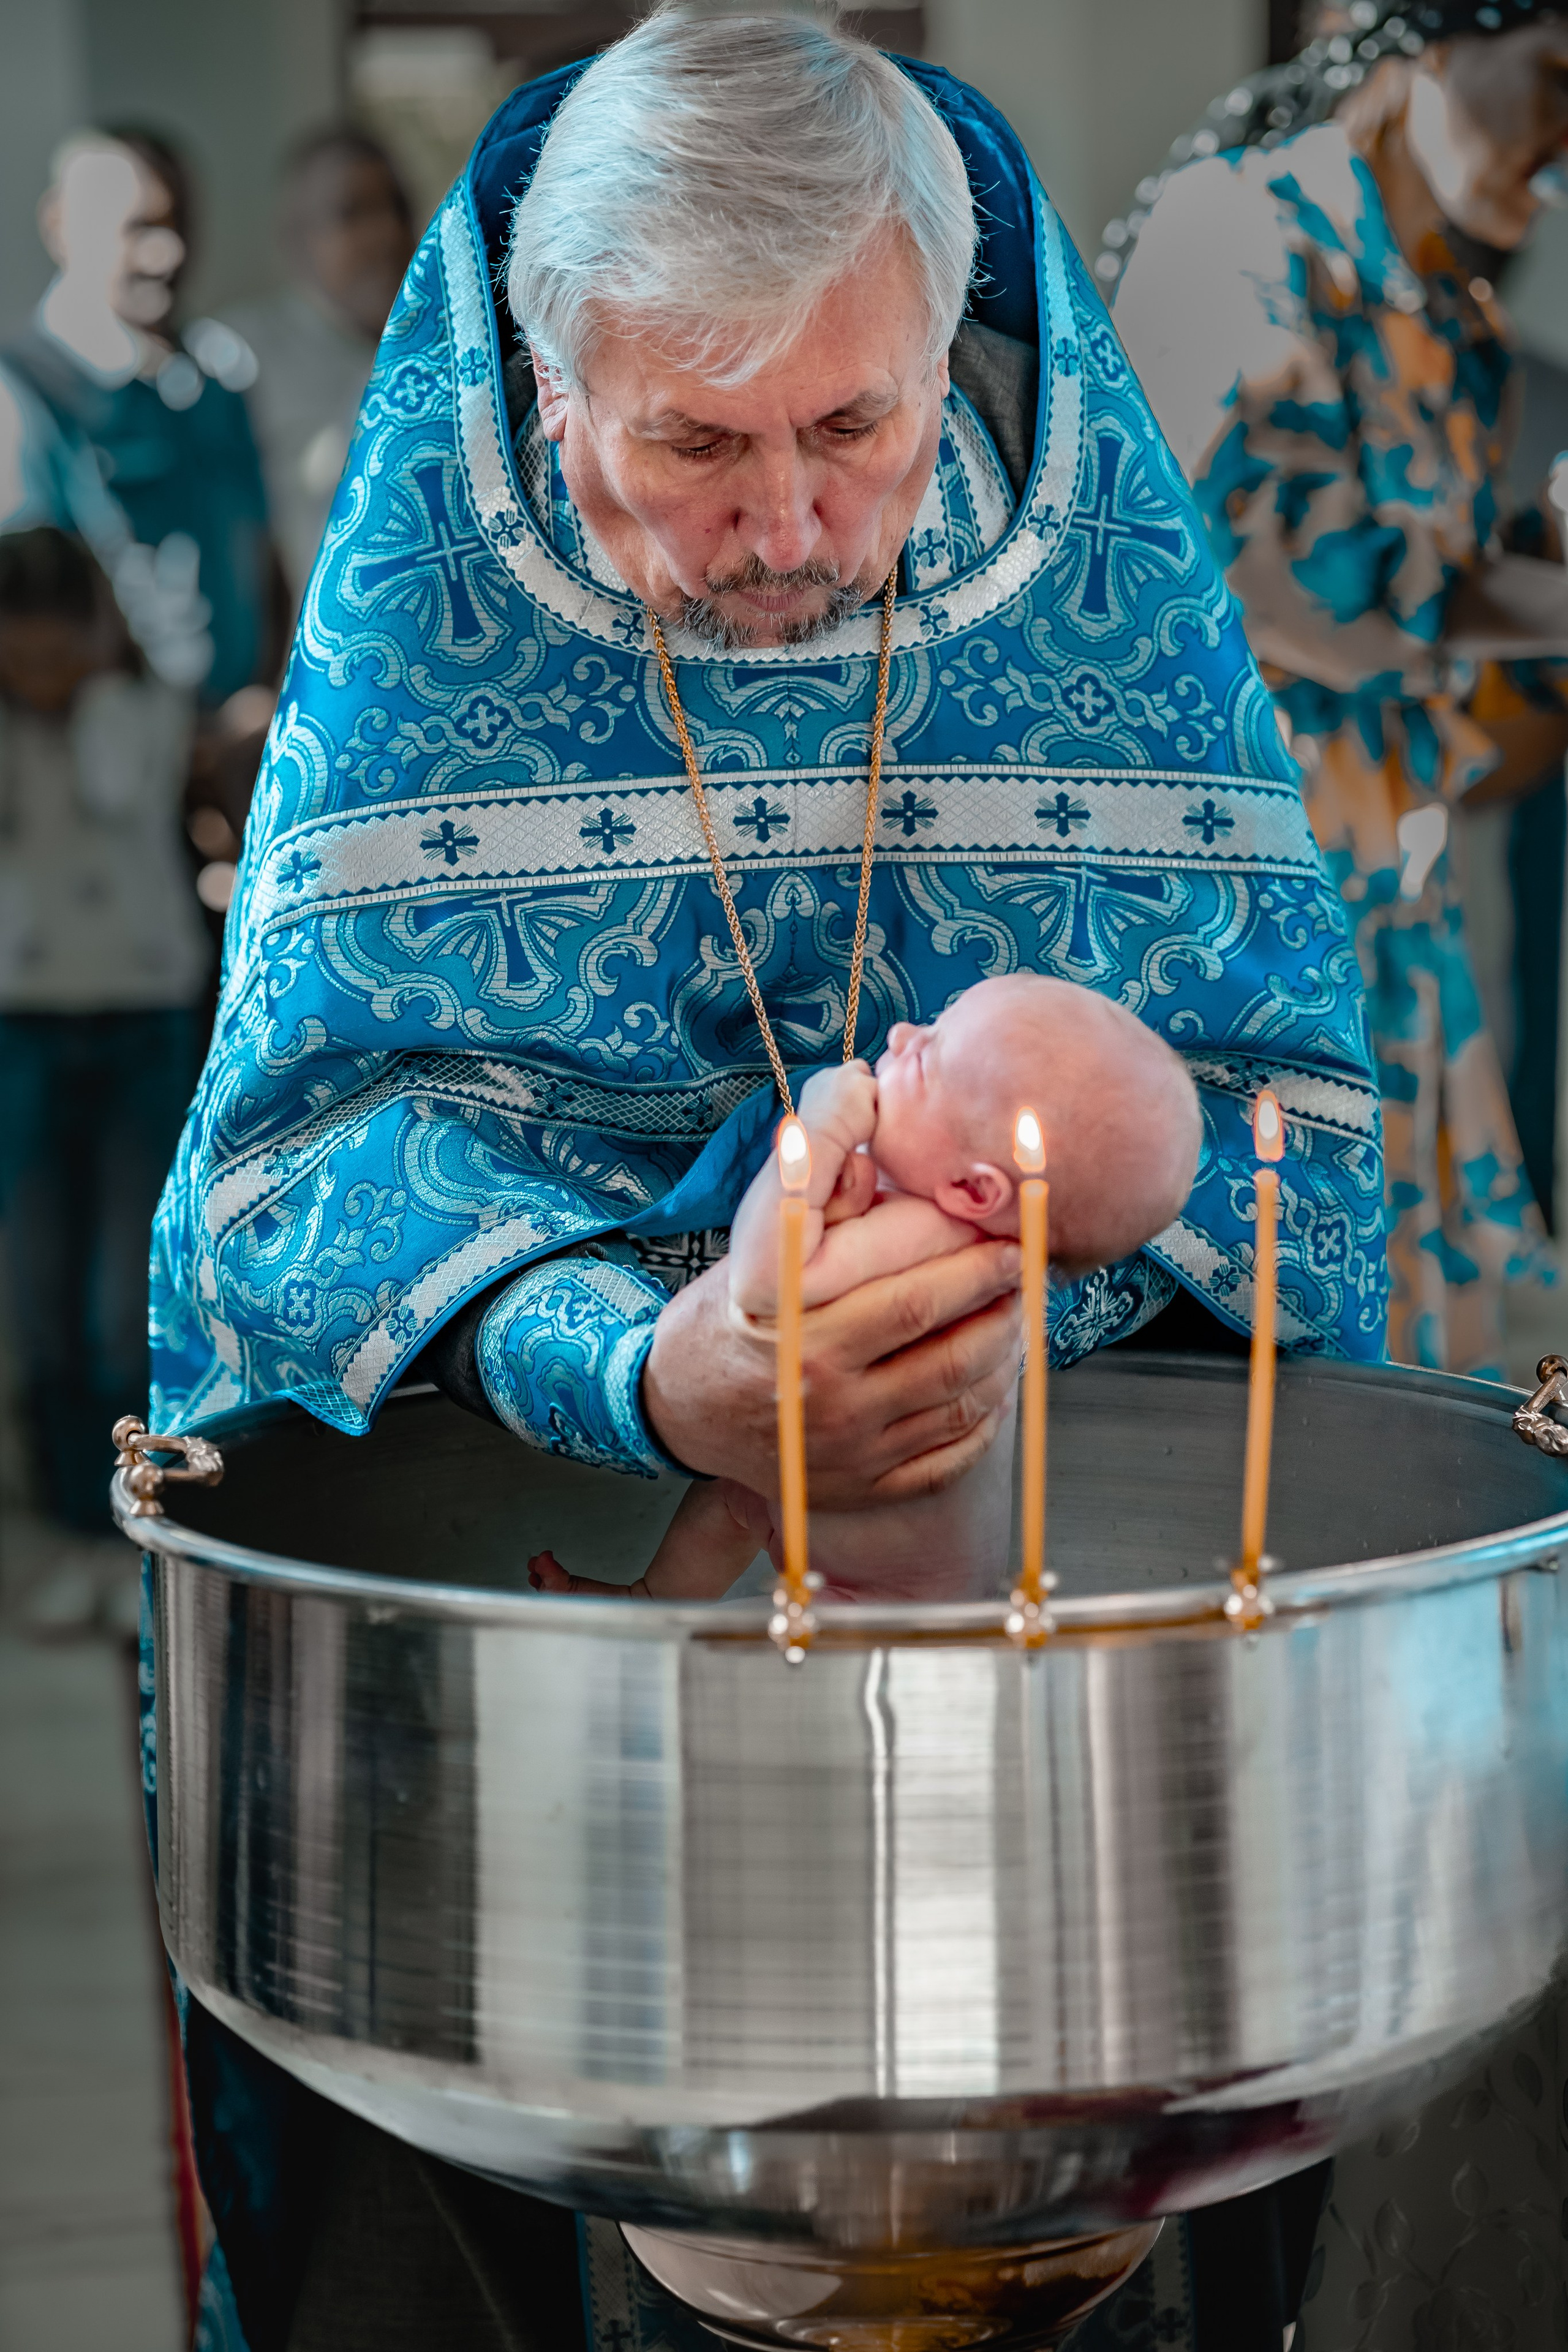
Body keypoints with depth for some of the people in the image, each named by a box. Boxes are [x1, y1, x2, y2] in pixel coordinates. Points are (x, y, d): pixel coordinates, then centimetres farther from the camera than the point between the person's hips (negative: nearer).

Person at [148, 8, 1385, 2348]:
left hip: (1061, 1459, 1)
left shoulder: (1112, 561, -2)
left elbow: (1288, 1075, 0)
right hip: (509, 1460, -1)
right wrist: (644, 1378, -34)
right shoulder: (424, 592, -7)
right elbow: (332, 1098, -15)